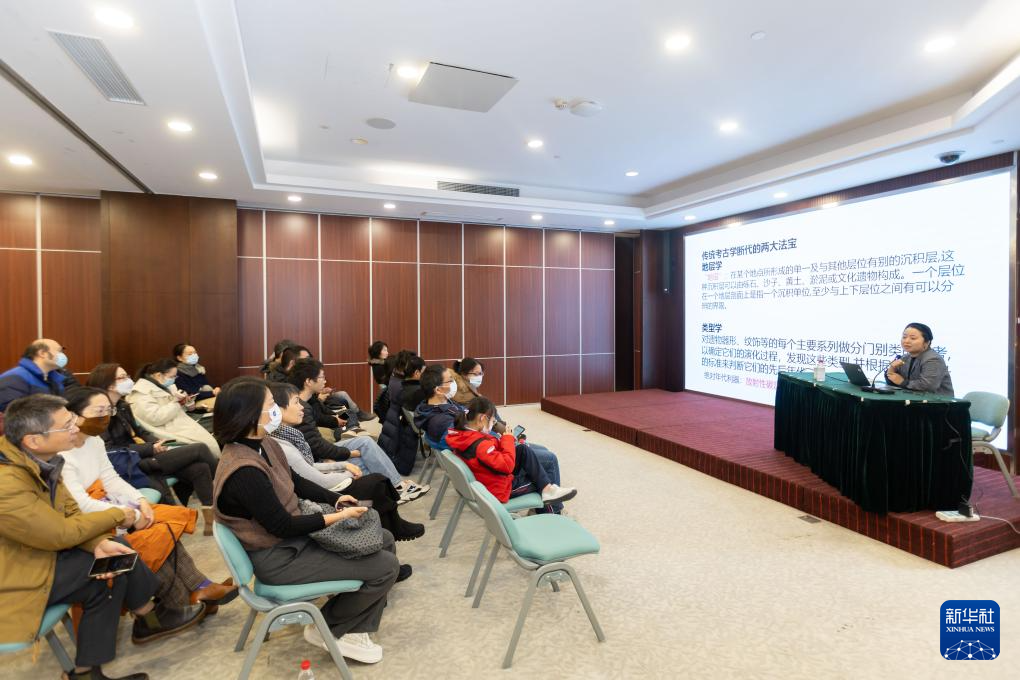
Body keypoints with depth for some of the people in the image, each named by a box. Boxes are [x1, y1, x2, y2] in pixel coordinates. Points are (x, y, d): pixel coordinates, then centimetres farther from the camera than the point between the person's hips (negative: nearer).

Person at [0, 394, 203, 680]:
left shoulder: (36, 459, -6)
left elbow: (71, 512, -1)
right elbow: (62, 534, -22)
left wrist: (100, 543, -18)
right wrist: (118, 515, -8)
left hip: (35, 551, 8)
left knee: (117, 552, -2)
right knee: (117, 565, -13)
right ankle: (151, 618, 11)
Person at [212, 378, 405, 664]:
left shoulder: (264, 445, -2)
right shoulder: (244, 471, -31)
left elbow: (296, 482, 11)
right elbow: (282, 526, -24)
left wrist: (336, 498, 1)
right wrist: (339, 516, -18)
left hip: (294, 535, 10)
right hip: (278, 557, -9)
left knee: (384, 541, 11)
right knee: (386, 567, -11)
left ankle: (352, 629, 19)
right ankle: (326, 630, 12)